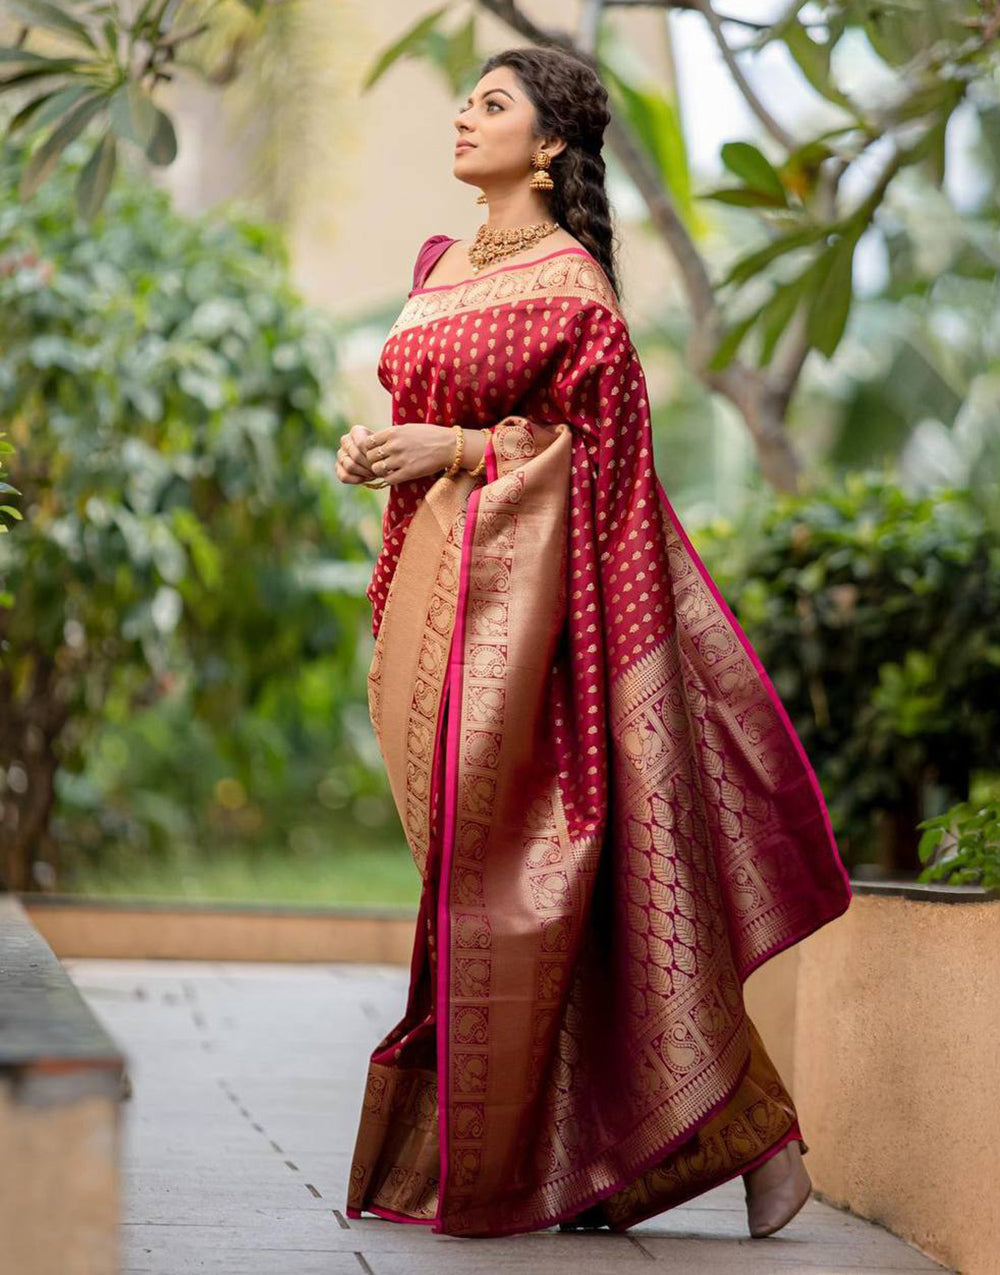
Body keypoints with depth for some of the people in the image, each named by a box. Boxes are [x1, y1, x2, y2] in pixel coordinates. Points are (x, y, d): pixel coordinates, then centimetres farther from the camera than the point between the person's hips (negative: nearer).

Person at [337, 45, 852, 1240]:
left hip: (515, 589, -8)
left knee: (516, 866, -8)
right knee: (474, 866, 8)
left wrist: (457, 450, -15)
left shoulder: (569, 286, -8)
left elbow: (601, 450, -10)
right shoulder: (444, 265, 16)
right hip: (433, 582, 8)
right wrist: (378, 445, 5)